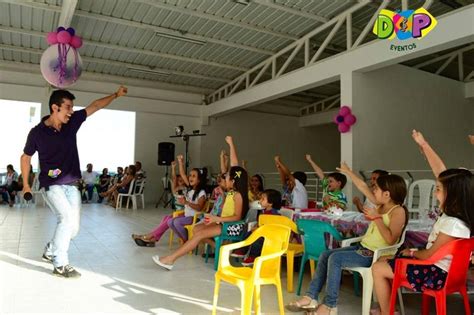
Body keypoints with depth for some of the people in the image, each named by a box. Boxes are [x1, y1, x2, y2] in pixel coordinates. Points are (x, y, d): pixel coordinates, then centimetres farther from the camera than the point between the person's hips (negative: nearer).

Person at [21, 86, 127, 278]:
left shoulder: (72, 122, 0)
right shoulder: (37, 132, -7)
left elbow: (95, 106, 1)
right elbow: (26, 157, 6)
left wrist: (115, 95, -7)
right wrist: (26, 184, 6)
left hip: (71, 185, 5)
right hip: (51, 185, -4)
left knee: (73, 226, 4)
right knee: (67, 218, -20)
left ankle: (51, 251, 31)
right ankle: (60, 264, -6)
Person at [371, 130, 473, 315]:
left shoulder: (453, 224, -30)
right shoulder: (454, 211, -5)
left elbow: (429, 255, -22)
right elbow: (440, 171, -1)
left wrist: (412, 252, -1)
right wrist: (423, 145, 4)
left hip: (436, 274, -9)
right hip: (434, 265, 9)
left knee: (378, 268, -4)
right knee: (386, 261, 18)